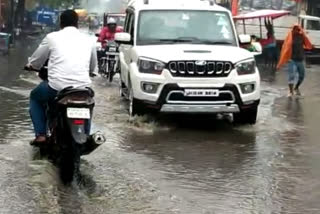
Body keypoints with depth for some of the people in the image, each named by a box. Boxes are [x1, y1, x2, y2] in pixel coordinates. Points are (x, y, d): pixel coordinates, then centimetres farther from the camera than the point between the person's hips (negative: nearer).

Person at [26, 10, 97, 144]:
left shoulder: (52, 37, 6)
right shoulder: (89, 40, 13)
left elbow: (36, 61, 17)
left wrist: (30, 65, 40)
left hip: (57, 86, -2)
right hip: (83, 87, 3)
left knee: (35, 97, 28)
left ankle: (40, 134, 14)